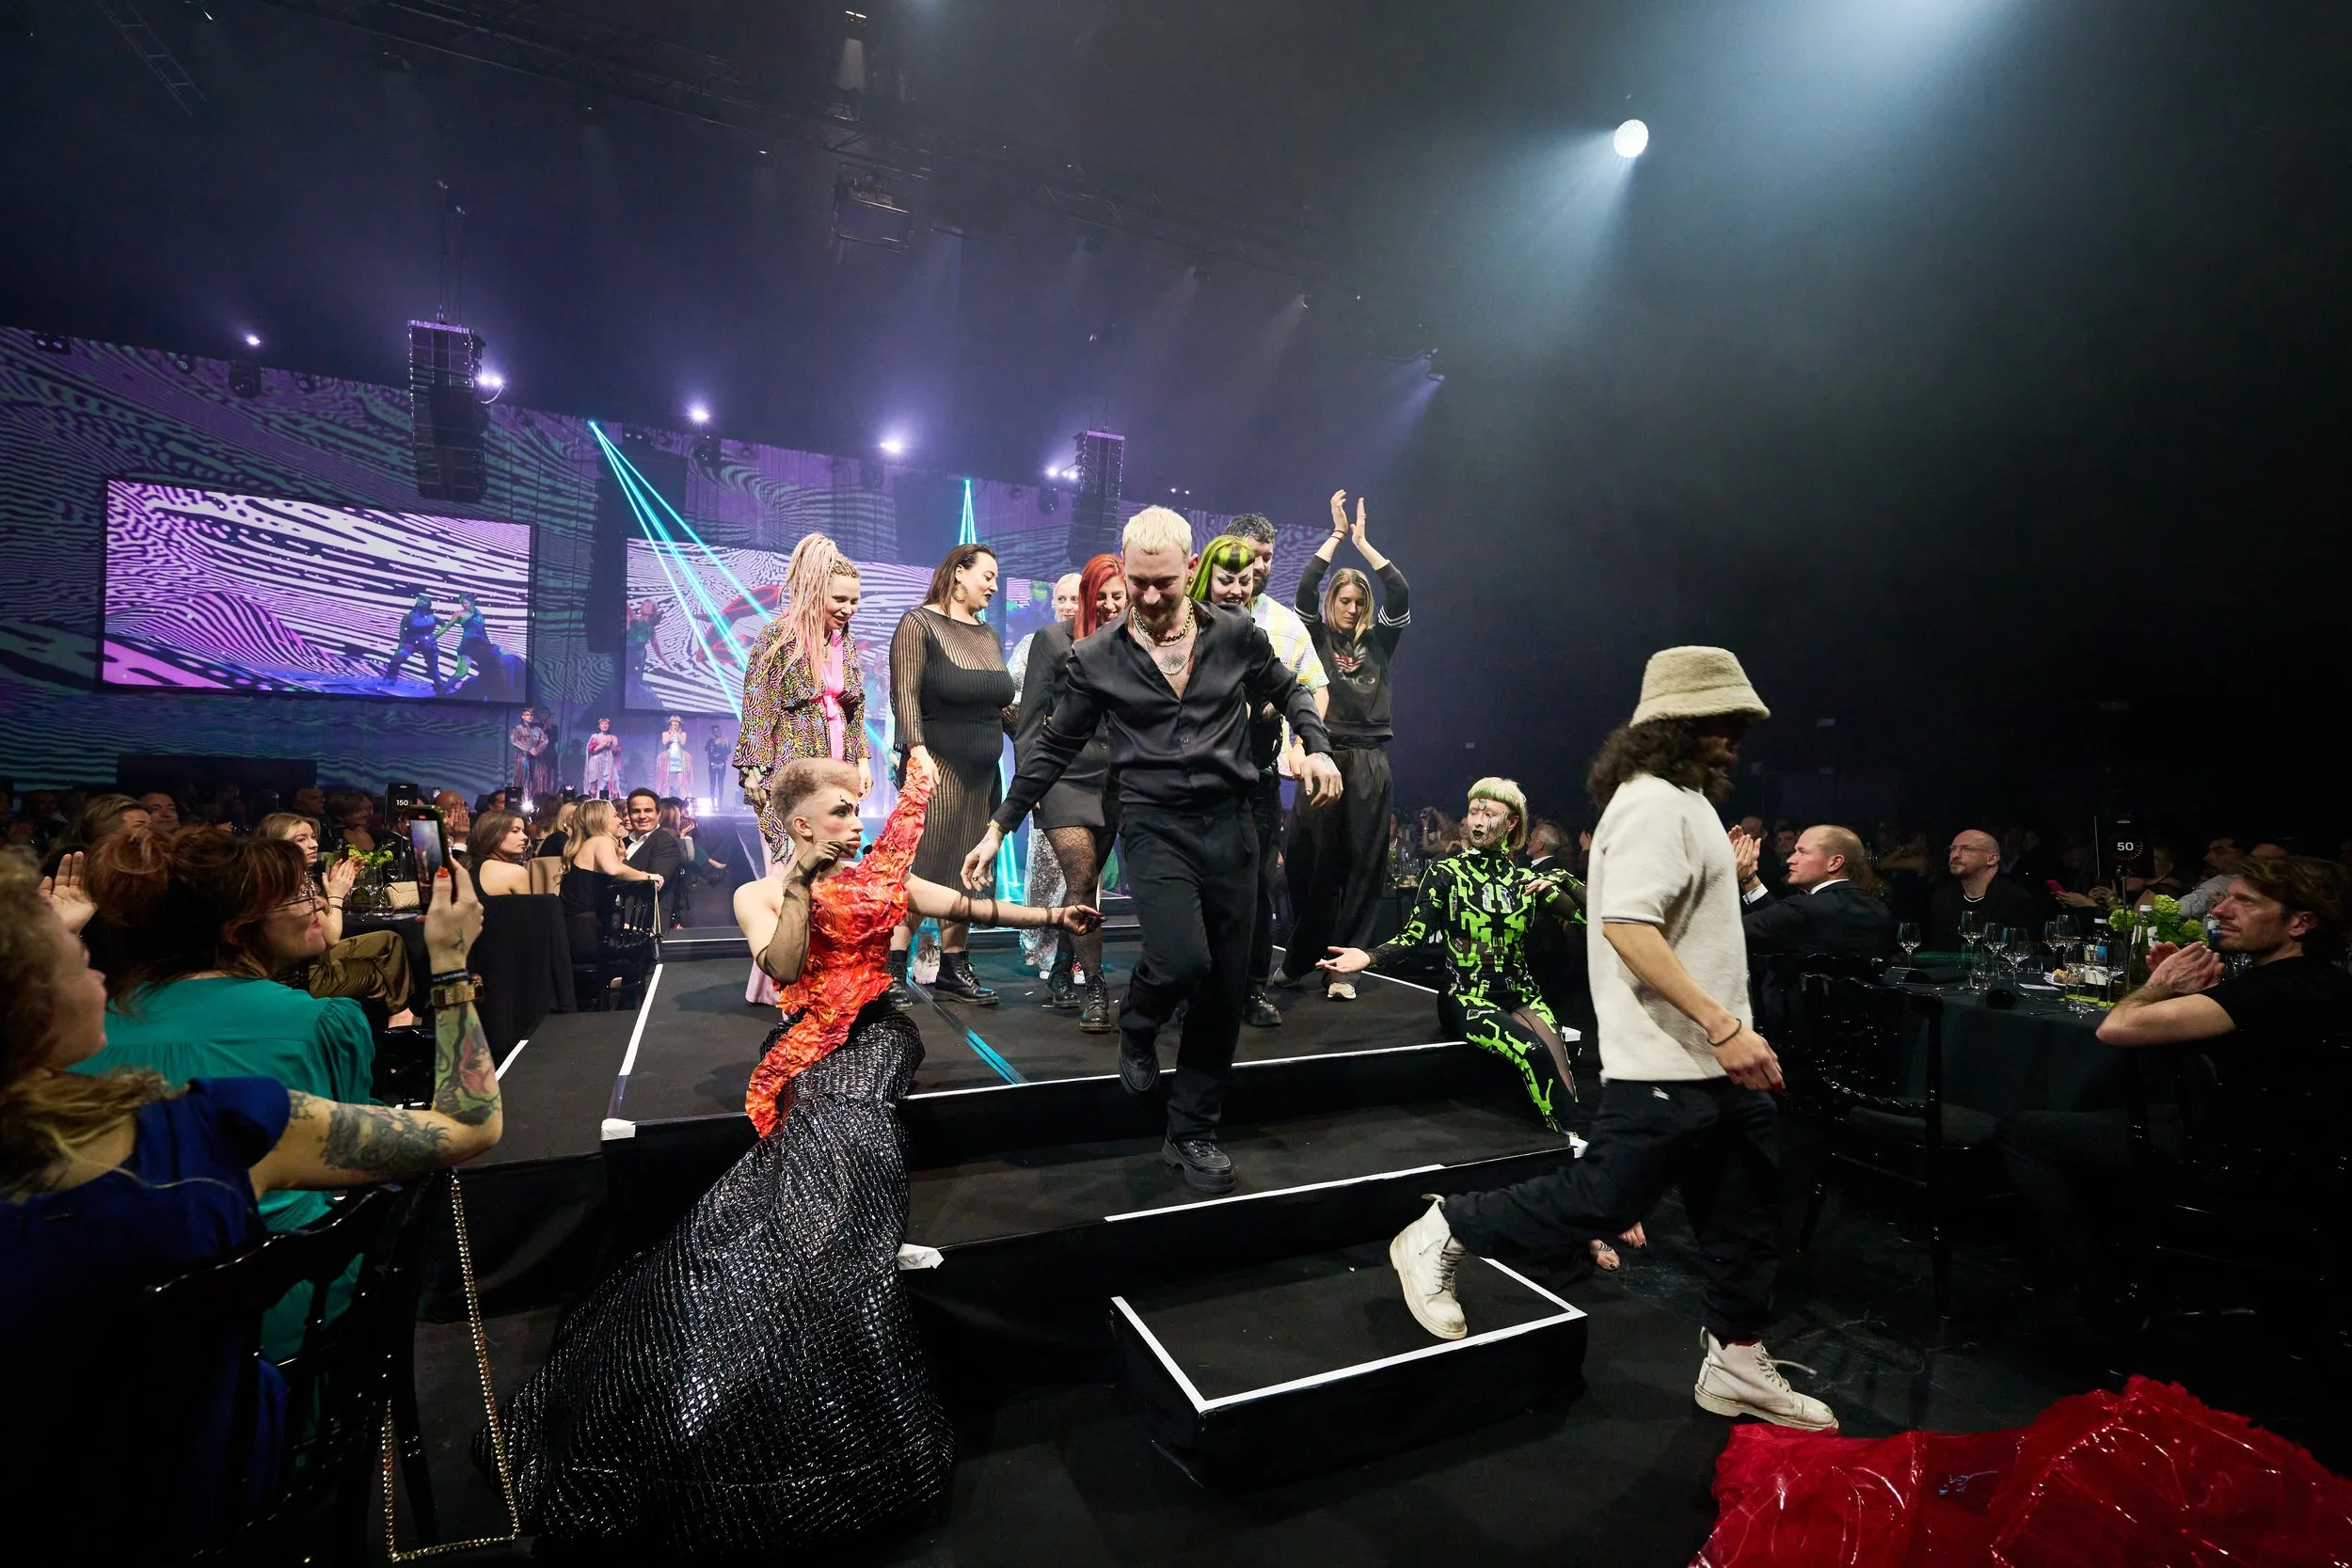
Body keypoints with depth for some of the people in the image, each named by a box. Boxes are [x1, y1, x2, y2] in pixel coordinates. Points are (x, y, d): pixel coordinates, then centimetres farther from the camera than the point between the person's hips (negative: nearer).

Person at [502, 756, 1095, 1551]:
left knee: (835, 1131, -26)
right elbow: (782, 969, -9)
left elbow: (966, 905, 12)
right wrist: (800, 883, -15)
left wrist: (1051, 914, 7)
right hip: (811, 1050, -1)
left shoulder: (878, 878, 14)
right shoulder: (759, 895, 8)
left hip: (873, 1040, 1)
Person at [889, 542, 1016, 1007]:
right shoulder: (919, 624, -4)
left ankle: (952, 968, 18)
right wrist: (917, 752, -24)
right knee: (923, 869, -8)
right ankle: (892, 969, 1)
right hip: (939, 769, -7)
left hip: (982, 775, 7)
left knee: (964, 874, 9)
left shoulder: (987, 634, 16)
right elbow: (904, 694, -14)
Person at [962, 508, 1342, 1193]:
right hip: (1154, 827, -2)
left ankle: (1192, 1132, 23)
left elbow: (1290, 691, 18)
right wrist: (999, 827, 4)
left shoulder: (1237, 634, 3)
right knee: (1183, 962, -21)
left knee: (1226, 988, 5)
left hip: (1231, 822, 3)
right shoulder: (1097, 657, 1)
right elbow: (1054, 747, 6)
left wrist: (1316, 747, -1)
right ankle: (1137, 1025, 17)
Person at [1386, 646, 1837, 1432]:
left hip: (1710, 1061, 10)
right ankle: (1439, 1238, 10)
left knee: (1745, 1209, 16)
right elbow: (1627, 925, -29)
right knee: (1599, 1201, -4)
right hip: (1665, 1064, -10)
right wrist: (1723, 1026, -29)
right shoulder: (1651, 802, -17)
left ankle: (1736, 1363, 32)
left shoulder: (1685, 801, 16)